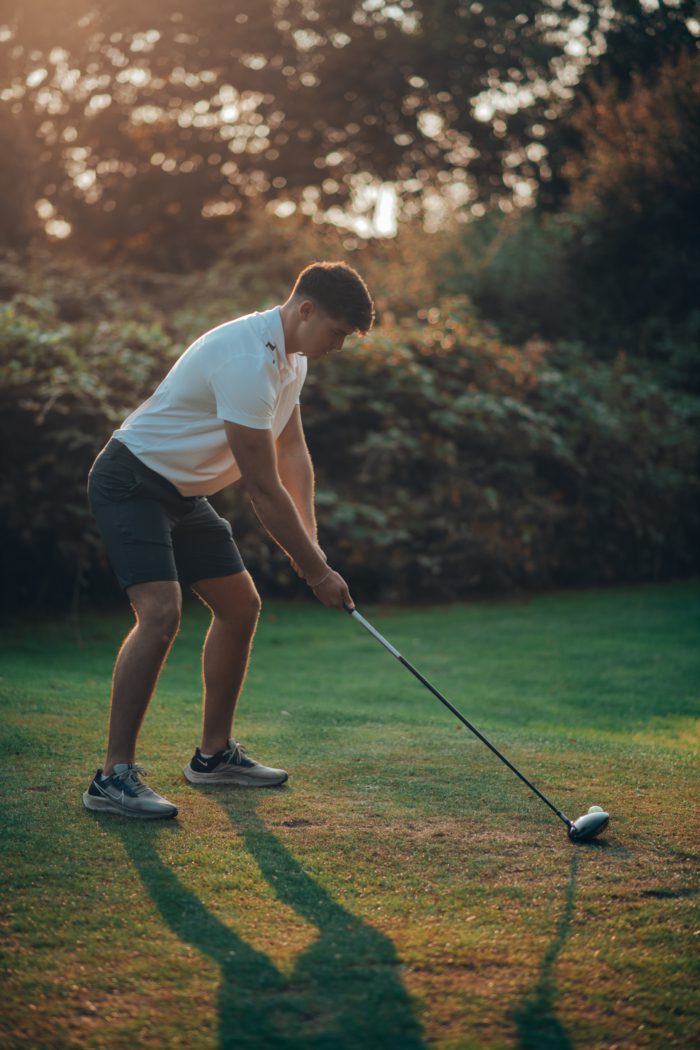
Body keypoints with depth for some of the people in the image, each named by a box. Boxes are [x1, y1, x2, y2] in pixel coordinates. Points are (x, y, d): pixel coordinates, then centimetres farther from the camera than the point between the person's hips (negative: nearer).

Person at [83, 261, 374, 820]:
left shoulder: (291, 355, 4)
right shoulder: (247, 361, -28)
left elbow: (293, 450, 11)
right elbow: (263, 488, -27)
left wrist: (309, 539, -1)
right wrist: (316, 571, -20)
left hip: (185, 493, 10)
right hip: (132, 483, -10)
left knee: (241, 605, 11)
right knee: (161, 612, -25)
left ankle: (215, 753, 22)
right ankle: (115, 776, -20)